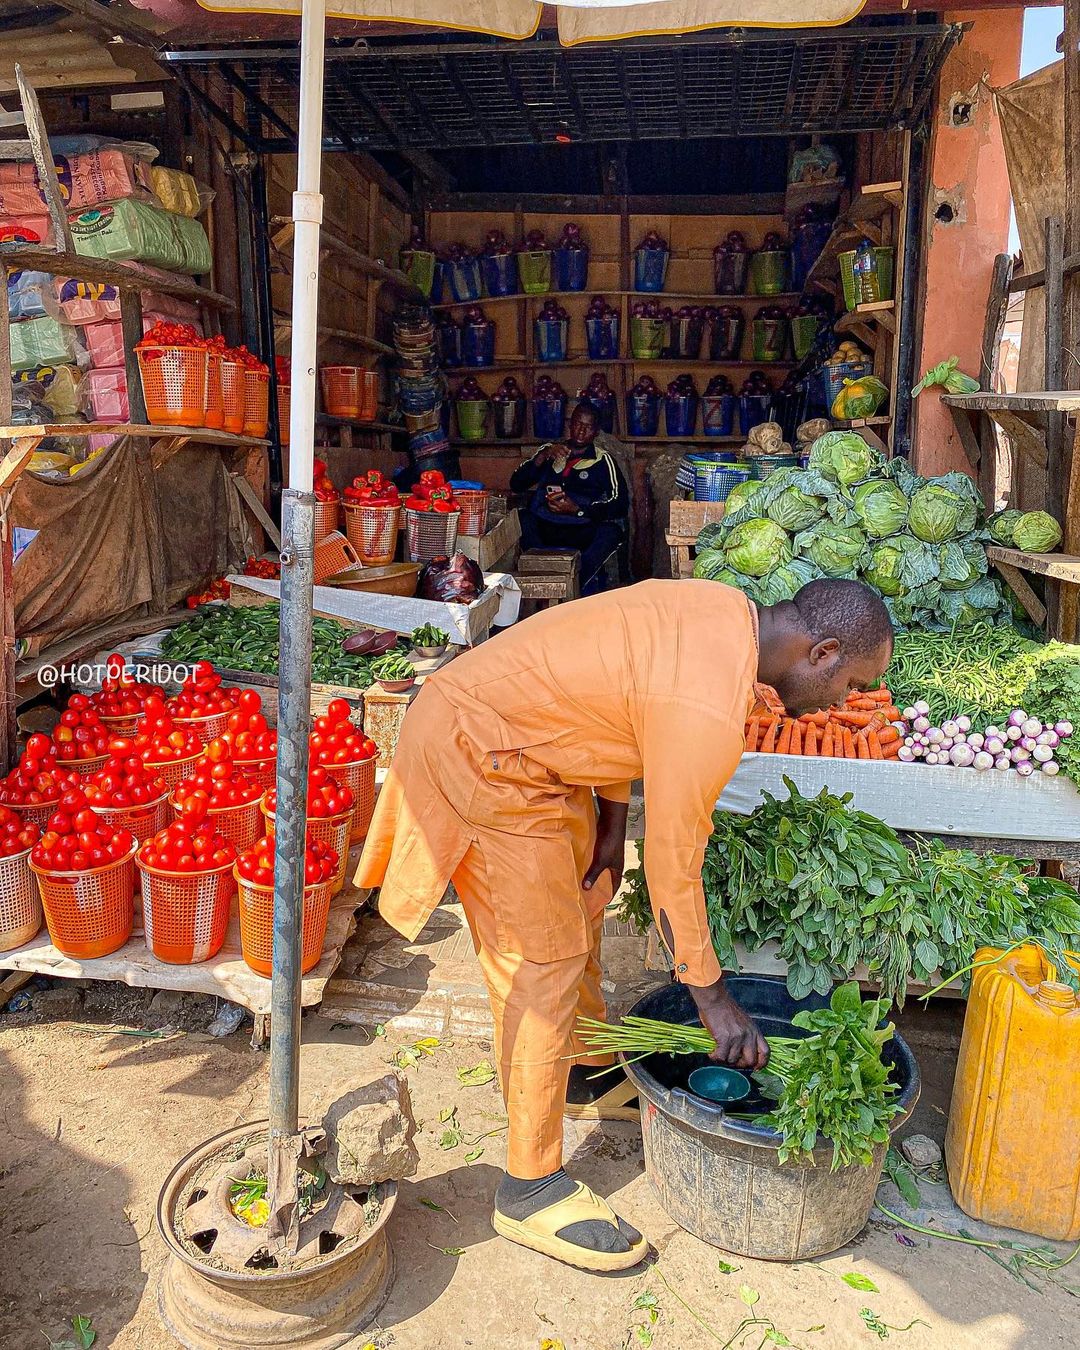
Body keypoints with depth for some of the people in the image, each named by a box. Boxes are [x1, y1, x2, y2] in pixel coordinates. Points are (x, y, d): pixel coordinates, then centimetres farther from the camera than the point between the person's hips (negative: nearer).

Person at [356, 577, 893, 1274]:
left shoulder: (724, 608, 0)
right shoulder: (707, 712, -27)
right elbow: (673, 869, -18)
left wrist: (612, 820, 11)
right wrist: (714, 997, -5)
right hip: (478, 761, -10)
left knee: (579, 905, 21)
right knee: (544, 964, -4)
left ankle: (588, 1073, 42)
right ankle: (531, 1189, 11)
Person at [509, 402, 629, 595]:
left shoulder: (603, 461, 9)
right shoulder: (549, 451, 19)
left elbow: (620, 504, -4)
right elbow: (516, 484, 10)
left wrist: (577, 510, -16)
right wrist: (543, 456, -4)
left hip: (581, 532, -3)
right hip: (543, 528, 3)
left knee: (610, 531, -32)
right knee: (520, 519, -28)